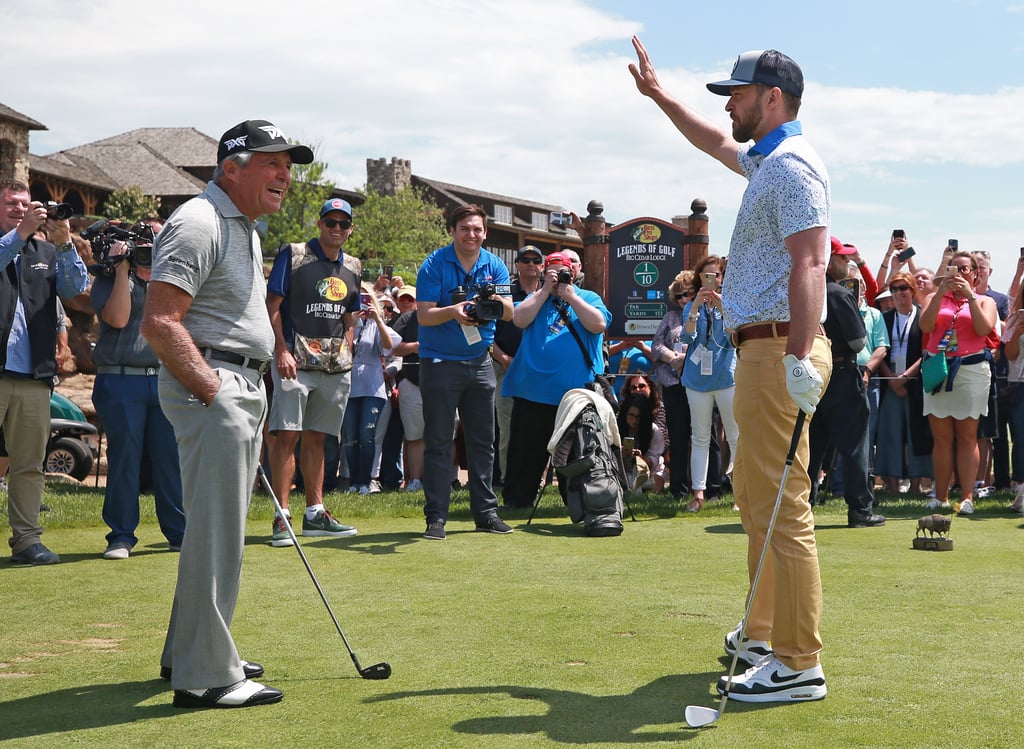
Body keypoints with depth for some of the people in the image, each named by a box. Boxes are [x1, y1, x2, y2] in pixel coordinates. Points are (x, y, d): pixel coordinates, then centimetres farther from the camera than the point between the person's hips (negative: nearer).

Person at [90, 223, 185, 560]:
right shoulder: (108, 280, 7)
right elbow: (118, 317, -10)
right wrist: (122, 269, -8)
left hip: (167, 379, 3)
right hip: (121, 381, -3)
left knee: (171, 457, 2)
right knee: (123, 459, -1)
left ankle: (180, 533, 10)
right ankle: (121, 536, 7)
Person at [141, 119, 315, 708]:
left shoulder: (247, 228, 19)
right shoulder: (199, 223, -14)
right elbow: (159, 323, -22)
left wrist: (248, 393, 18)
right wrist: (214, 389, -20)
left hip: (242, 389, 11)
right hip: (212, 388, -11)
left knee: (219, 527, 16)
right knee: (217, 532, -9)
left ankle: (188, 652, 27)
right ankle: (207, 675, -3)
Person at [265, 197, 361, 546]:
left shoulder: (351, 268, 16)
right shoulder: (293, 256, 0)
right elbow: (272, 305, -4)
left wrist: (346, 355, 10)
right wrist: (282, 350, -14)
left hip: (336, 366, 6)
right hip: (295, 360, -5)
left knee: (316, 438, 11)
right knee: (287, 435, -10)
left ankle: (315, 513, 16)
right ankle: (281, 517, -9)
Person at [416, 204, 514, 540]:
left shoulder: (494, 266, 3)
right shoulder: (434, 264, -8)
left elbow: (509, 313, -6)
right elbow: (423, 315, -14)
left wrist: (494, 300, -27)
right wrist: (454, 311, -32)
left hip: (479, 361, 4)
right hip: (440, 362, -4)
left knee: (483, 441, 9)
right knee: (438, 443, -3)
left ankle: (486, 512, 17)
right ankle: (436, 517, 1)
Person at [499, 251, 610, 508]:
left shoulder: (589, 298, 10)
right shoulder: (537, 298, 13)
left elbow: (598, 324, -10)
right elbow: (520, 320, -6)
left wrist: (570, 296, -7)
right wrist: (545, 290, -5)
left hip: (577, 391, -1)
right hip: (534, 391, 1)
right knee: (527, 450, 5)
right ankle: (516, 501, 15)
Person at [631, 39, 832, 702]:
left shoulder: (792, 167, -13)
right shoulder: (765, 161, 19)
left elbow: (809, 263, -24)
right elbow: (716, 143, 40)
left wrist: (800, 359, -31)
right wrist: (658, 94, 43)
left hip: (779, 349, -11)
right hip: (762, 349, 11)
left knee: (781, 504, -12)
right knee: (753, 493, 19)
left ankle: (799, 664, -10)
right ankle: (766, 632, 30)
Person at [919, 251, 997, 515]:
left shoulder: (985, 301, 11)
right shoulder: (935, 298, 14)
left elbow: (984, 329, -9)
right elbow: (925, 326, -4)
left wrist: (969, 295, -11)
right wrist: (941, 293, -11)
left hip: (971, 369, -2)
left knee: (967, 437, -5)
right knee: (942, 437, 1)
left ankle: (967, 498, -8)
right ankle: (941, 497, 2)